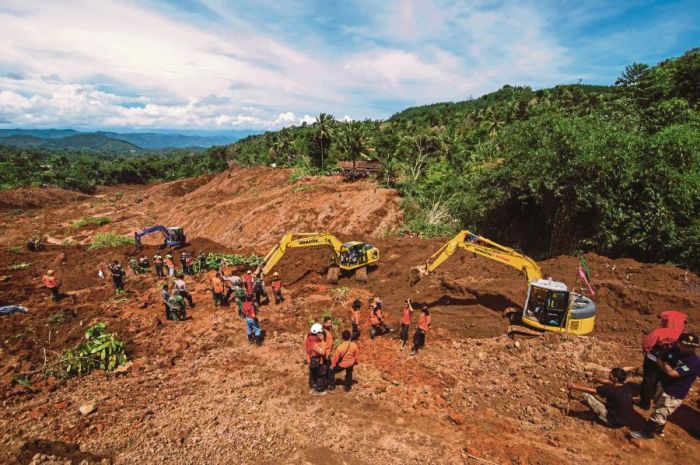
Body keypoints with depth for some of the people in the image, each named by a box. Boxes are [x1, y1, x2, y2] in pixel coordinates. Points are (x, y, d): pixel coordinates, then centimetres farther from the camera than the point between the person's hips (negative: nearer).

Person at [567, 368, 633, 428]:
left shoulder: (612, 391, -28)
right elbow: (607, 382, 13)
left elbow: (590, 390, -20)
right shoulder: (626, 387, -7)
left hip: (613, 422, -7)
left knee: (586, 394, -6)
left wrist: (574, 386, -10)